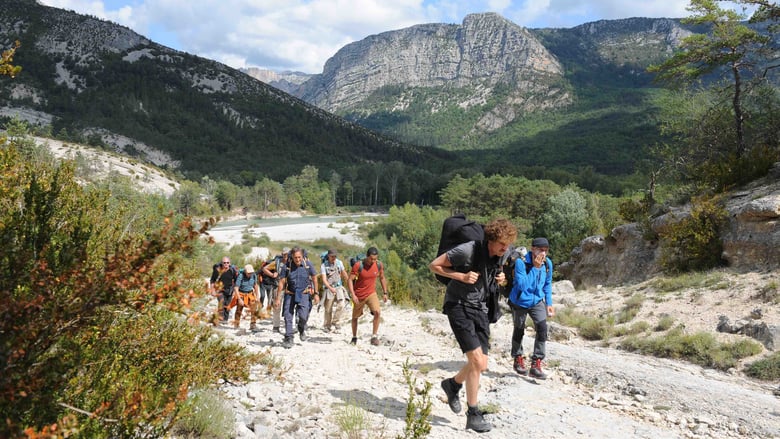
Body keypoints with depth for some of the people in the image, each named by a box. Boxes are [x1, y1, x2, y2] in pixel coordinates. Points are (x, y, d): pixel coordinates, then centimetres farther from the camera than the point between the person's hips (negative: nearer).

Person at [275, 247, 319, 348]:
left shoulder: (308, 264, -6)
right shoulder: (286, 266, -8)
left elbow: (314, 279, 6)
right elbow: (281, 283, -3)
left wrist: (316, 294, 4)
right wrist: (278, 298, -4)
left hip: (304, 294, -1)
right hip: (290, 294, 1)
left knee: (303, 316, -14)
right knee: (288, 317, -3)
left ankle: (302, 329, 19)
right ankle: (288, 339, 10)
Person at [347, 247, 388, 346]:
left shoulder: (379, 265, -7)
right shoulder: (358, 265, -19)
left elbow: (382, 278, 10)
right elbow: (350, 280, -16)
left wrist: (384, 293, 9)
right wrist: (353, 295, -26)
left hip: (371, 293, 1)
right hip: (358, 295, -1)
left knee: (377, 312, -23)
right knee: (355, 317, 13)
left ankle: (374, 336, -13)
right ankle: (354, 338, 34)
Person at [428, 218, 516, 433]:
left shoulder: (502, 255, -1)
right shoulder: (468, 250, -21)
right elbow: (434, 265, -13)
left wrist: (500, 278, -2)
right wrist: (461, 276, -24)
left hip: (480, 307, 7)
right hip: (459, 305, -7)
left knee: (481, 365, 6)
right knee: (476, 359, -15)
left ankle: (453, 384, 36)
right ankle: (473, 415, -1)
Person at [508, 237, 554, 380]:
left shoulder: (548, 263, -9)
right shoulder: (521, 262, -26)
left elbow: (548, 284, 7)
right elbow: (522, 285, -35)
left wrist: (549, 303, 5)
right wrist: (535, 267, -36)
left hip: (537, 302, 3)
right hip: (519, 302, -3)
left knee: (542, 328, -15)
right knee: (519, 331, 14)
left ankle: (536, 365, -7)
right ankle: (518, 359, 37)